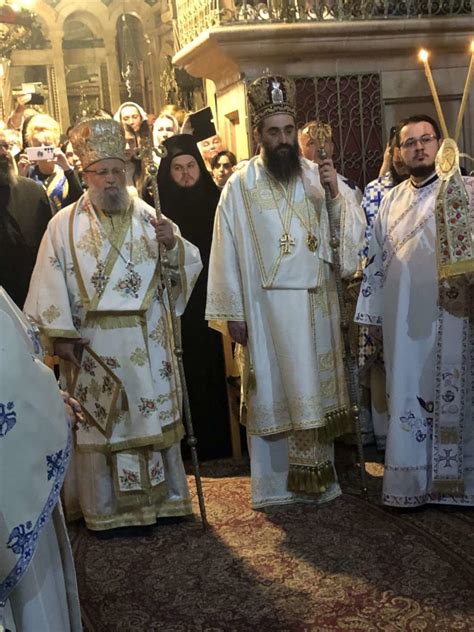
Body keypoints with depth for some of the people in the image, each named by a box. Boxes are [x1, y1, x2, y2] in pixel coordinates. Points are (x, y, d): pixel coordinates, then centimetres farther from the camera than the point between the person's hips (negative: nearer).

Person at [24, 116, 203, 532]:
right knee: (99, 423, 5)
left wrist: (174, 244, -16)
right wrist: (60, 334, -10)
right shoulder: (65, 224, 2)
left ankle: (158, 497, 23)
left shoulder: (149, 217, 7)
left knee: (152, 415, 8)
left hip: (146, 342, 2)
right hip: (91, 343, -2)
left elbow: (189, 265, 5)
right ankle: (104, 509, 16)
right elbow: (50, 283, -3)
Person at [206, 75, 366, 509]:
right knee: (273, 391, 5)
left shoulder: (317, 175, 6)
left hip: (316, 304, 3)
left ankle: (316, 474, 23)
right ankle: (276, 482, 16)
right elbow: (227, 251, -3)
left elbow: (354, 229, 2)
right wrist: (233, 311, -5)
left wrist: (336, 195, -16)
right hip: (265, 306, -3)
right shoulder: (240, 185, -3)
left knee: (315, 387, 9)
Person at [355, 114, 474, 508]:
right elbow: (377, 260, 15)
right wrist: (373, 314, 12)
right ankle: (412, 484, 16)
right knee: (407, 398, 7)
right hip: (403, 320, 4)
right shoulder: (391, 201, 15)